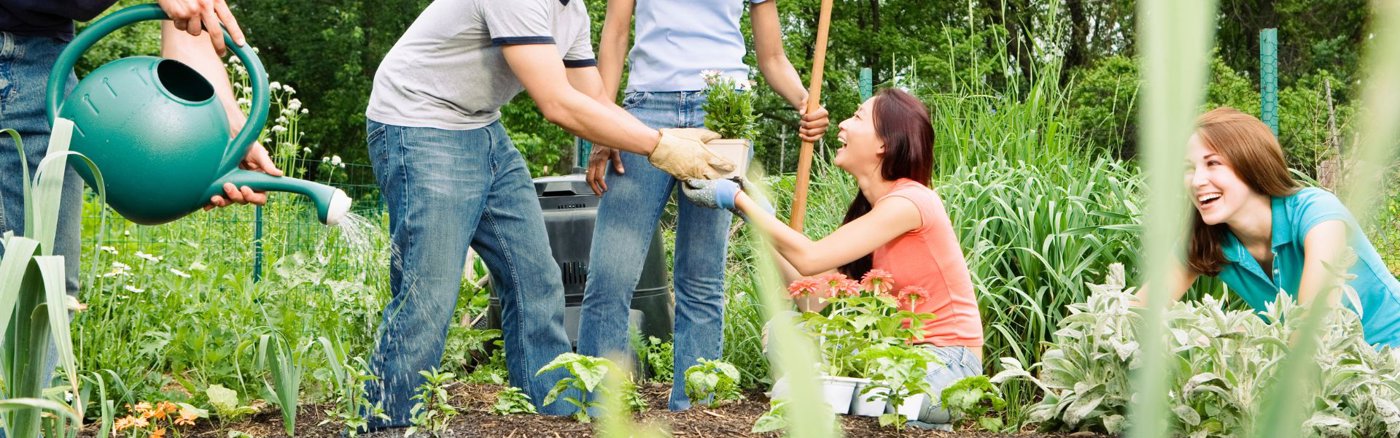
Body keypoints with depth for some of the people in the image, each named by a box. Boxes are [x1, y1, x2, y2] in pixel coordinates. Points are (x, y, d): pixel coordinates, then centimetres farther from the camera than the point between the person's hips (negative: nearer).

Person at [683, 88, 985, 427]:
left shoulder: (909, 201, -17)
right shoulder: (870, 208, 10)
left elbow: (809, 259, -20)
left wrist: (739, 199, -12)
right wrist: (754, 209, 4)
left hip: (948, 366, -8)